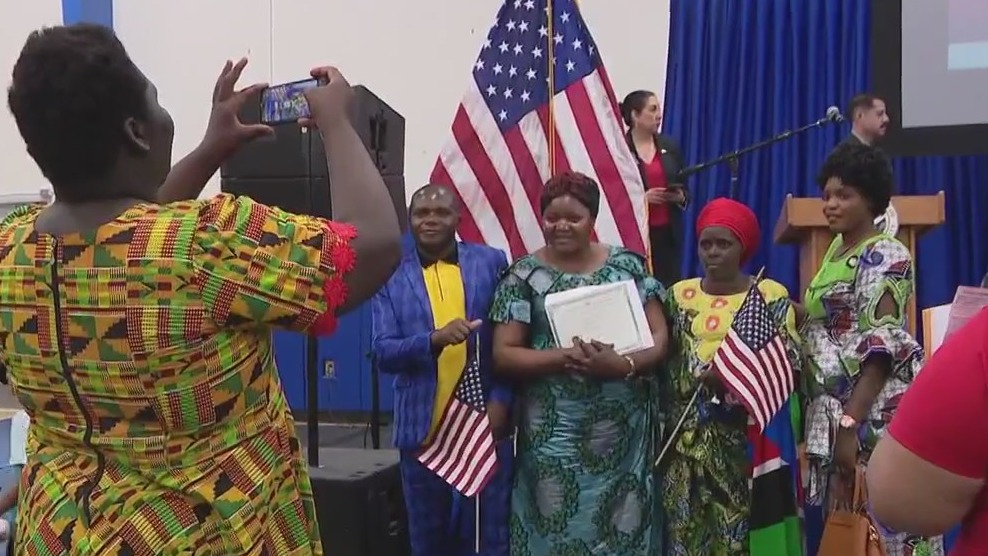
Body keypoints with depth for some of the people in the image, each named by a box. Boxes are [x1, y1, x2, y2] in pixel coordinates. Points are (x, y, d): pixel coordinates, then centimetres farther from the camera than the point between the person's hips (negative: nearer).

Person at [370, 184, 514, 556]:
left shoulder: (491, 262, 2)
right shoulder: (391, 274, 1)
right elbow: (383, 352, -6)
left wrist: (500, 401, -8)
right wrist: (435, 339, -22)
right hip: (423, 430, 1)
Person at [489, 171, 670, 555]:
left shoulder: (627, 265, 4)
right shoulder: (525, 275, 0)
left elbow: (659, 336, 2)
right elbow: (503, 354, -4)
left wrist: (624, 364, -17)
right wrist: (565, 356, -19)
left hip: (622, 428, 2)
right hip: (554, 431, -1)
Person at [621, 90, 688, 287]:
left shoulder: (670, 146, 12)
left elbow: (685, 188, 18)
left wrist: (681, 197, -3)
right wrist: (641, 197, -17)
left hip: (668, 231, 5)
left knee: (669, 285, 0)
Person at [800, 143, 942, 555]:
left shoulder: (885, 255, -10)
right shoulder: (836, 249, 14)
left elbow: (882, 347, -18)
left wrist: (850, 423, -23)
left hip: (874, 414, -8)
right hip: (829, 411, 8)